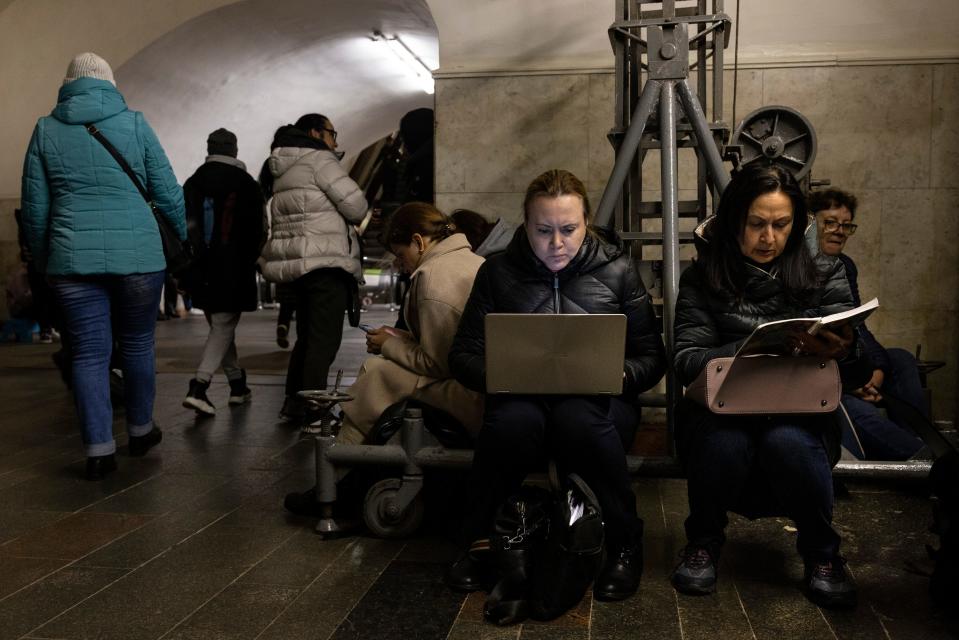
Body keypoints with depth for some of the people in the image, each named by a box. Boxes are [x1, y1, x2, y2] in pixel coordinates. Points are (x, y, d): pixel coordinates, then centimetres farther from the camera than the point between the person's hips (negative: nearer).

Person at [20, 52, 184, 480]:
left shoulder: (46, 130, 7)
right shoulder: (135, 124, 3)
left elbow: (34, 207, 7)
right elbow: (169, 194, 1)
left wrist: (43, 260, 18)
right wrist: (181, 242, 15)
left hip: (73, 258, 1)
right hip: (138, 255, -1)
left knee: (89, 353, 6)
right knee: (137, 345, 15)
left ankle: (98, 450, 4)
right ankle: (140, 430, 29)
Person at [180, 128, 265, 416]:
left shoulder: (192, 183, 8)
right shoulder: (246, 184, -2)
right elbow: (256, 232, -2)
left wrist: (186, 270, 10)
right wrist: (249, 263, 10)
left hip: (202, 271, 4)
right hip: (234, 271, -4)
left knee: (220, 325, 17)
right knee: (223, 327, -4)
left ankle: (237, 384, 23)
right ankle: (198, 387, -19)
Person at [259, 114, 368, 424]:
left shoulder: (284, 170, 22)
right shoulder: (319, 158, -7)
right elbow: (354, 204, -13)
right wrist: (356, 217, 11)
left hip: (297, 262, 10)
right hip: (325, 261, -10)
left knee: (307, 335, 17)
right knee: (325, 338, -9)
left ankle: (294, 402, 21)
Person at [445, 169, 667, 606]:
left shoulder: (617, 270, 4)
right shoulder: (498, 272, 5)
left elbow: (651, 358, 4)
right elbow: (463, 355, 4)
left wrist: (618, 373, -19)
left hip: (599, 401, 0)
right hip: (521, 396, 0)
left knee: (578, 419, -37)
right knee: (513, 420, -36)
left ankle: (624, 545, -13)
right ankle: (478, 542, -11)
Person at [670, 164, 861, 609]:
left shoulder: (825, 276, 6)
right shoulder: (703, 279, 1)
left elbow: (855, 365, -4)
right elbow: (687, 361, -10)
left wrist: (839, 352, -29)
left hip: (800, 417, 1)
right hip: (722, 414, 0)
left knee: (787, 442, -34)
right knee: (724, 442, -34)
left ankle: (822, 554, -5)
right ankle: (703, 543, -2)